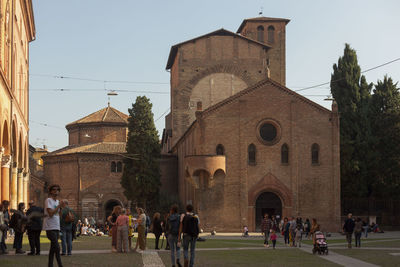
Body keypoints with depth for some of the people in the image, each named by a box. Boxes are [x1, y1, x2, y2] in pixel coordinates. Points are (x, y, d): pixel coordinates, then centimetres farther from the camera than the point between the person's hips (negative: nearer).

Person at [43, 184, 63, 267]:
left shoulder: (57, 201, 17)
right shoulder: (48, 200, -7)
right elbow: (51, 213, -18)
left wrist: (61, 208, 0)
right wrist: (59, 206, -14)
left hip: (56, 227, 8)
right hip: (50, 228, -8)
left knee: (53, 248, 9)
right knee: (57, 247, -14)